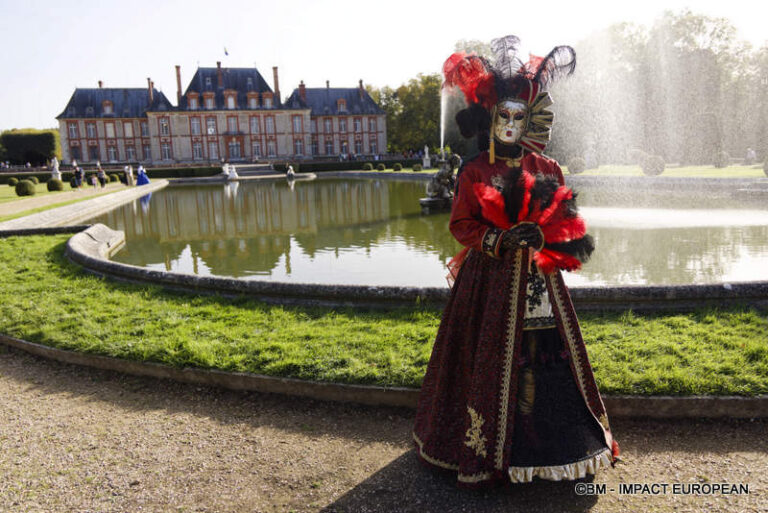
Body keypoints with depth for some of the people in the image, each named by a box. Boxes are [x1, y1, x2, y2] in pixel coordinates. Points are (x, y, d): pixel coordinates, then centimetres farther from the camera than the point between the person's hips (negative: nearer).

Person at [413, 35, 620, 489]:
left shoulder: (548, 169, 9)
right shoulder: (474, 172, 2)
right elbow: (460, 224, -1)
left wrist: (540, 235, -15)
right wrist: (501, 239, -18)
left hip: (537, 277, 3)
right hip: (489, 277, -2)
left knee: (541, 353, 4)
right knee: (491, 357, 0)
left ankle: (541, 440, 18)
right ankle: (487, 447, 14)